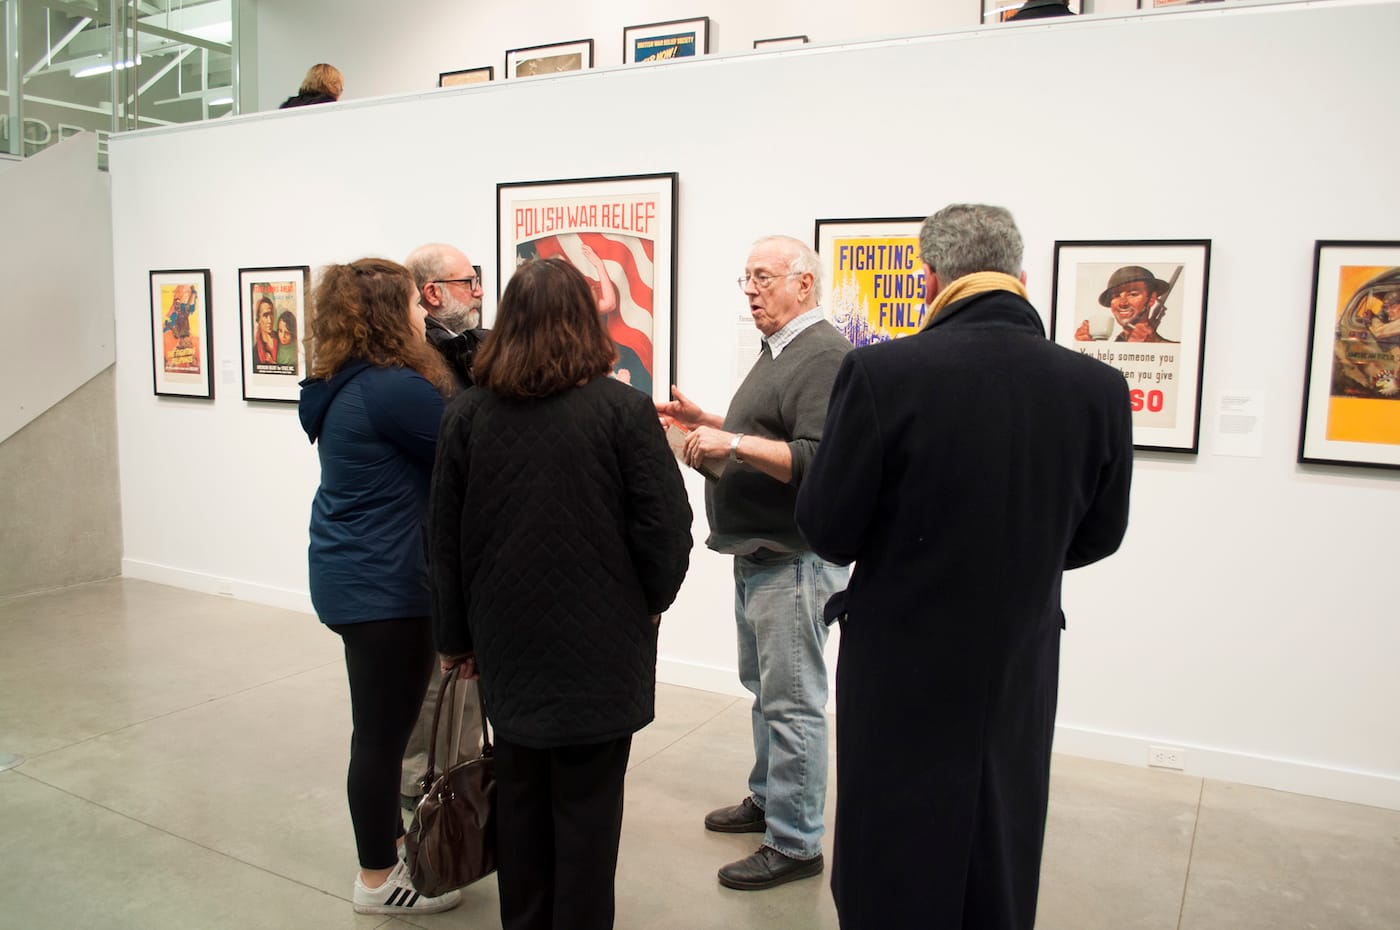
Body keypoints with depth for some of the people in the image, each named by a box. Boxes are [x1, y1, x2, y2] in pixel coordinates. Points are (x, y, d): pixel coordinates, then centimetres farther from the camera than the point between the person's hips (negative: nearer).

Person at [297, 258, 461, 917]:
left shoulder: (346, 386, 8)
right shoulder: (394, 388, -21)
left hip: (353, 576, 10)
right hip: (382, 586, -10)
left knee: (384, 725, 21)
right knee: (383, 731, 4)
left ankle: (391, 841, 38)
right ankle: (378, 881, 20)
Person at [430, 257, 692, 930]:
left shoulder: (468, 412, 0)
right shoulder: (622, 408, -11)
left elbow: (445, 539, 5)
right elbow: (666, 526, -12)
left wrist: (456, 636, 15)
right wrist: (651, 599, 7)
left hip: (508, 640, 4)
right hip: (598, 643, -3)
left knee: (520, 791, 18)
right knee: (587, 799, 8)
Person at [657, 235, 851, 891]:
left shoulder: (824, 355, -15)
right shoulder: (777, 352, 17)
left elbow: (818, 462, -25)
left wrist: (733, 444, -28)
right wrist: (708, 422, 17)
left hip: (793, 562, -10)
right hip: (758, 556, 10)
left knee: (792, 703, -1)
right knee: (764, 689, 20)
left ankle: (795, 844, 10)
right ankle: (768, 799, 36)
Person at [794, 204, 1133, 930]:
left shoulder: (883, 372, -20)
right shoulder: (1099, 387, -9)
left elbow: (825, 530, -13)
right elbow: (1096, 536, 3)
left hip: (900, 672, -3)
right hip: (1019, 673, 4)